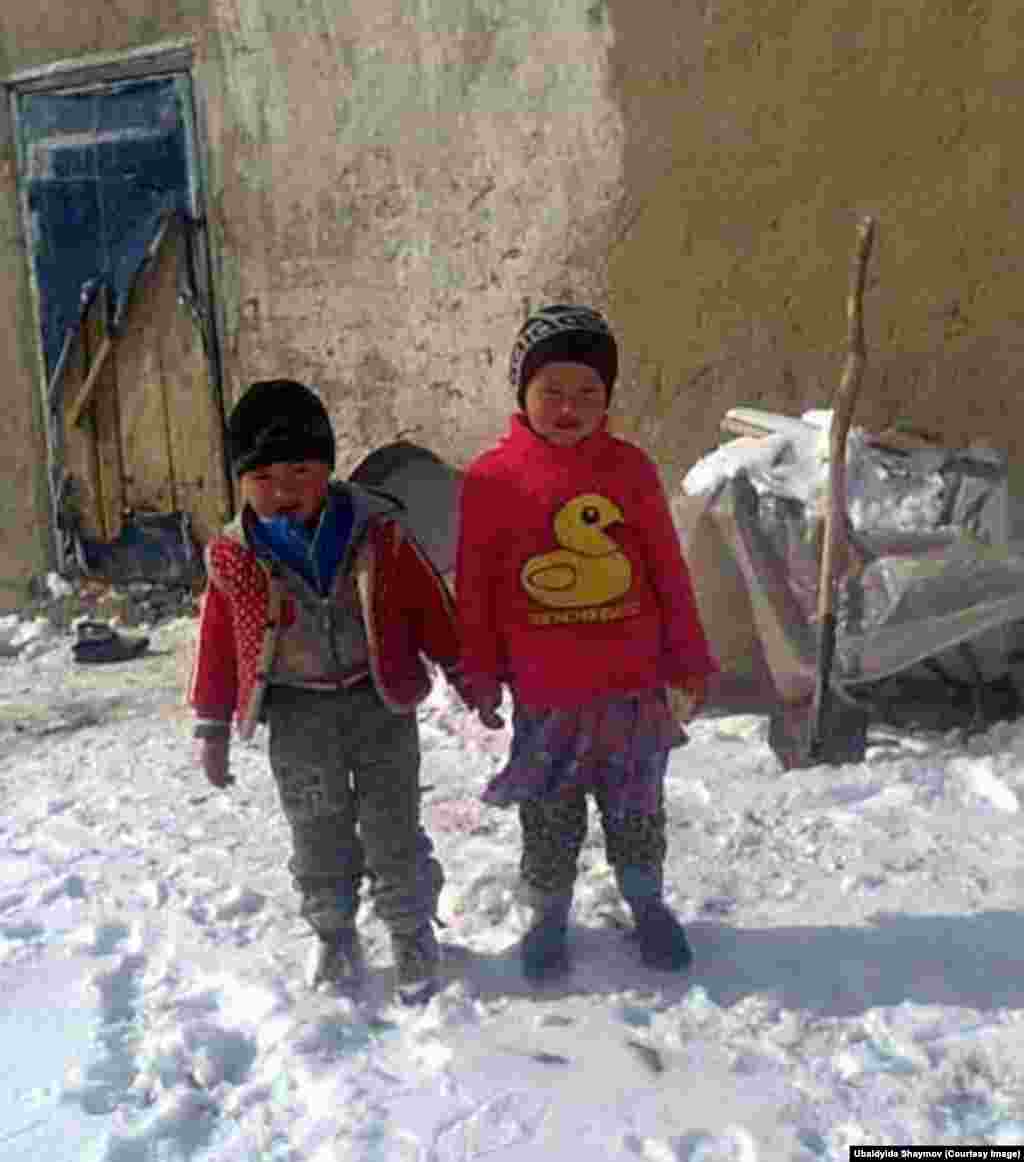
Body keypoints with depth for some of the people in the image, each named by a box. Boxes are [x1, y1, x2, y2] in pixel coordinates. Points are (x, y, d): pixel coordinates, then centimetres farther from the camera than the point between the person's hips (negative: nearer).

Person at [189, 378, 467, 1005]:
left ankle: (413, 935, 28)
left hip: (378, 700, -1)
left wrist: (466, 674, 5)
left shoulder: (378, 530, -10)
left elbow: (431, 606, -1)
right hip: (297, 713, 2)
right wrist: (213, 729, 9)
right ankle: (335, 938, 35)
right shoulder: (234, 558, -6)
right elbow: (218, 645, 4)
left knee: (393, 830, 7)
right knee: (319, 836, 14)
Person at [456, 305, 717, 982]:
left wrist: (690, 659, 8)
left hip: (633, 688, 2)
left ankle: (647, 904, 42)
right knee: (548, 822, 13)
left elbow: (669, 572, 4)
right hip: (544, 699, -1)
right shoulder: (491, 480, -7)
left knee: (637, 810, 19)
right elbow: (475, 589, 0)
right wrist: (481, 675, 3)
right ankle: (548, 916, 36)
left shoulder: (630, 468, -2)